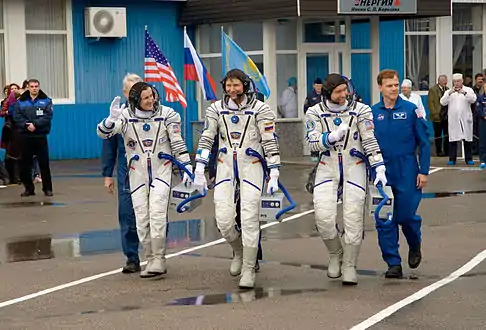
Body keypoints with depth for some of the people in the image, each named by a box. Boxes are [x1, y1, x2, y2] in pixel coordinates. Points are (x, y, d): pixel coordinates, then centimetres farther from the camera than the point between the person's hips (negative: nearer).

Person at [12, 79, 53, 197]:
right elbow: (17, 117, -2)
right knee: (25, 163, 4)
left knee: (44, 162, -1)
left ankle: (47, 188, 6)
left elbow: (48, 116, -7)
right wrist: (27, 125, -18)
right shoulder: (20, 102, 8)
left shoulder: (46, 101, 5)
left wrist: (35, 124, -18)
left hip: (40, 136, -2)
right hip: (25, 136, 2)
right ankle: (29, 188, 14)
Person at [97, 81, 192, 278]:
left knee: (157, 214, -16)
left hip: (161, 170, -1)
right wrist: (112, 119, -34)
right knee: (142, 218, 1)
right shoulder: (125, 116, -5)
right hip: (137, 173, 2)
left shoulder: (166, 114, -3)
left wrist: (187, 166, -1)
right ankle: (151, 260, 13)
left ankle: (159, 260, -10)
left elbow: (178, 142, 3)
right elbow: (103, 133, -15)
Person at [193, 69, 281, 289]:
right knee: (223, 220, -5)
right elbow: (206, 139, 7)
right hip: (225, 167, 3)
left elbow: (270, 142, -4)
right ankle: (238, 252, 25)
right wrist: (199, 171, 1)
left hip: (251, 167, -3)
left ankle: (248, 270, 1)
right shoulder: (216, 109, 6)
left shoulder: (260, 109, -3)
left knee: (249, 220, -8)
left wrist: (274, 175, -8)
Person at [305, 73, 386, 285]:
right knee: (323, 216, -14)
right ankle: (336, 255, 12)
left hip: (354, 167, -1)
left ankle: (349, 265, 9)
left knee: (353, 218, -5)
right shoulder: (315, 113, 2)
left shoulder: (360, 111, -1)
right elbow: (313, 143, -7)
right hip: (327, 168, 1)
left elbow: (370, 142, -3)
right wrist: (333, 136, -24)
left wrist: (379, 168, -11)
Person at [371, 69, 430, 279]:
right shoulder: (372, 113, 4)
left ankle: (415, 246, 29)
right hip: (382, 173, 2)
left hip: (406, 171, -2)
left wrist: (423, 171, -5)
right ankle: (393, 263, 10)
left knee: (406, 215, -2)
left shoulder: (411, 110, -3)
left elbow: (424, 142, 0)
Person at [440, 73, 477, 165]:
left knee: (467, 138, 1)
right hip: (453, 119, 1)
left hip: (465, 118, -1)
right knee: (452, 138, -2)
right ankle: (452, 159, 3)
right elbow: (443, 102, -3)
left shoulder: (468, 90, 7)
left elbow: (473, 99, -10)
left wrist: (465, 93, -26)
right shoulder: (449, 92, 11)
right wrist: (449, 94, -19)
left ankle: (468, 158, 8)